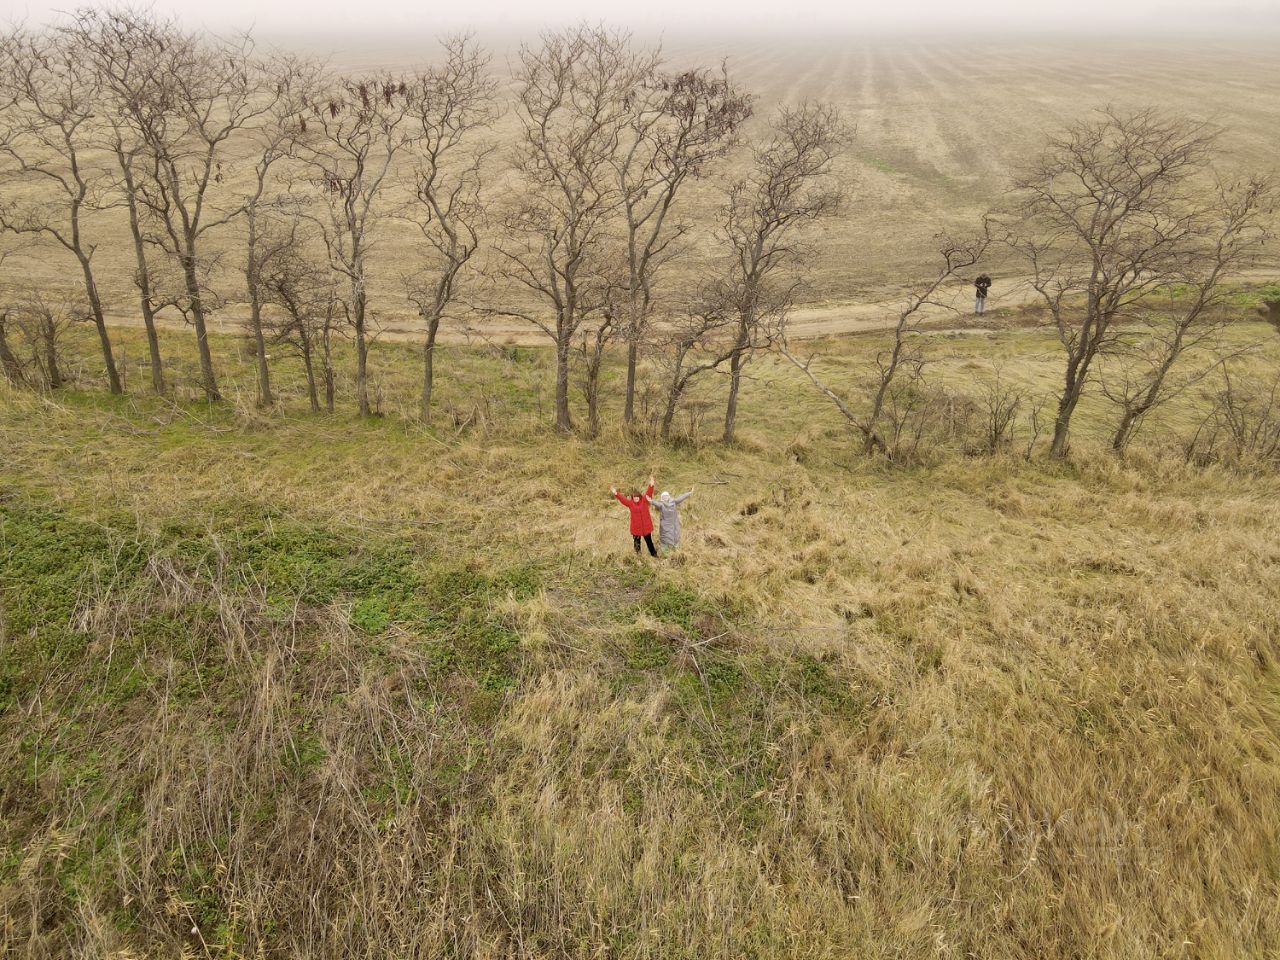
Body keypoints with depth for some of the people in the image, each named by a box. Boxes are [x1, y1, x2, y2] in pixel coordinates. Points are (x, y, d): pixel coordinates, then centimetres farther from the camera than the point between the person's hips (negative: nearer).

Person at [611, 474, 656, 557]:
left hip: (646, 526, 0)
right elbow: (622, 499, -7)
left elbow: (649, 494, -14)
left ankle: (654, 554, 28)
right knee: (636, 543, 8)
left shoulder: (644, 501, -4)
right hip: (636, 528, 0)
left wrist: (651, 486, -28)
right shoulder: (630, 503, -3)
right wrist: (616, 494, -18)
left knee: (649, 541, 14)